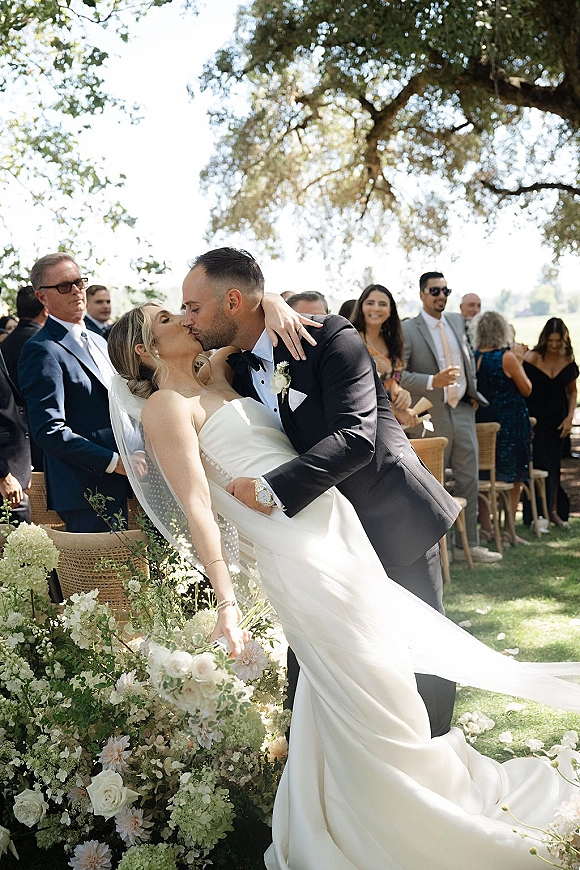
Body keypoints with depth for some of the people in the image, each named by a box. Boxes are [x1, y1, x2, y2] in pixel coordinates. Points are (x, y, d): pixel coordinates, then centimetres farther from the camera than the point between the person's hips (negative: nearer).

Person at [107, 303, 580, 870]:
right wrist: (226, 602, -19)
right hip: (295, 547, -9)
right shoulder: (166, 406, -6)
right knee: (364, 683, -3)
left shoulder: (215, 380, 17)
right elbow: (196, 504, -14)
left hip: (333, 523, 9)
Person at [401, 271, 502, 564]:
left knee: (468, 480, 10)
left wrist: (473, 392, 13)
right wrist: (433, 381, -27)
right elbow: (398, 375, -16)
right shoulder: (408, 329, -10)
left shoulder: (457, 321, 10)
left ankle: (469, 544, 20)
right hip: (432, 417, -6)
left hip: (463, 411, 6)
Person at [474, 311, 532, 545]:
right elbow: (526, 389, -6)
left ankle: (486, 528, 18)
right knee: (514, 480, 5)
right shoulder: (507, 357, -15)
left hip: (482, 424, 5)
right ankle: (508, 532, 5)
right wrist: (519, 361, 4)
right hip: (509, 424, -5)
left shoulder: (473, 358, 0)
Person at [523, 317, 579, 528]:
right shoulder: (532, 358, -14)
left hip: (558, 421, 4)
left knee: (553, 466, 10)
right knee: (539, 464, -8)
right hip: (536, 420, -4)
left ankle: (554, 511, 21)